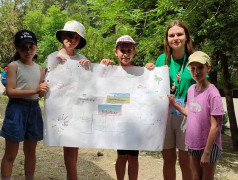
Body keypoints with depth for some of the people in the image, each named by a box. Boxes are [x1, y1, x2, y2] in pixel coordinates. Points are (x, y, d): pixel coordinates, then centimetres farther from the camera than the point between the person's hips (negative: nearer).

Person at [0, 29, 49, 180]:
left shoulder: (39, 68, 10)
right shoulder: (14, 66, -6)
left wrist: (43, 91, -8)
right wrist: (35, 90, -21)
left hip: (34, 109, 5)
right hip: (17, 109, -5)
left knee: (31, 152, 15)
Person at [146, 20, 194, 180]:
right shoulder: (162, 59, 6)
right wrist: (151, 72, -3)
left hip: (186, 114, -2)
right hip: (165, 113, 2)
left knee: (185, 162, 4)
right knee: (168, 160, 12)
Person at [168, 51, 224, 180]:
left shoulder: (213, 93, -19)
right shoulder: (191, 89, 2)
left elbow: (215, 126, -18)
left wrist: (207, 152, -18)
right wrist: (174, 104, 4)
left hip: (209, 145, -6)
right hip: (194, 144, 6)